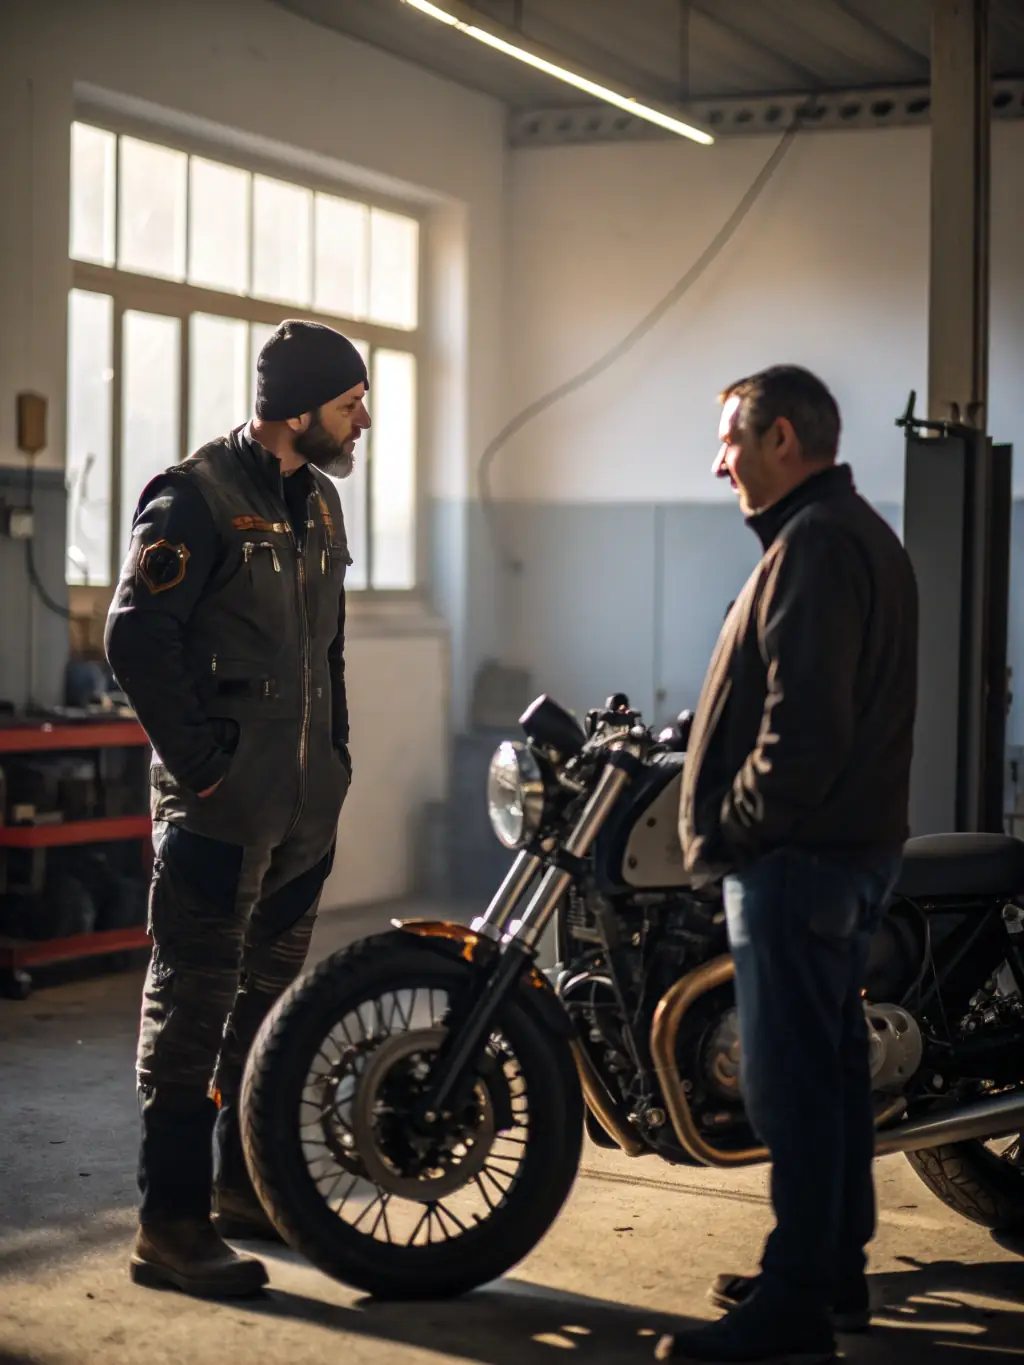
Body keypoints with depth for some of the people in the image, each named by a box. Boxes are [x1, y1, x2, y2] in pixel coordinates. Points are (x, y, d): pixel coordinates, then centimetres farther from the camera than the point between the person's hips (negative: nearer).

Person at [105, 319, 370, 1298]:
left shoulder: (317, 502, 14)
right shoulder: (197, 500, -12)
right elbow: (135, 638, -19)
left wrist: (336, 751, 17)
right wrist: (199, 765, -17)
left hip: (304, 805, 9)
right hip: (222, 805, -8)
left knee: (269, 995, 16)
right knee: (194, 1004, -5)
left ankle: (243, 1183, 30)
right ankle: (170, 1226, 1)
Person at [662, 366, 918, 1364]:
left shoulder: (814, 545, -16)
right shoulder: (862, 534, 18)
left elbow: (804, 722, -24)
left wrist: (734, 826, -14)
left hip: (797, 858, -11)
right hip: (854, 843, 11)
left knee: (791, 1081, -7)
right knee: (832, 1061, 16)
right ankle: (836, 1270, 27)